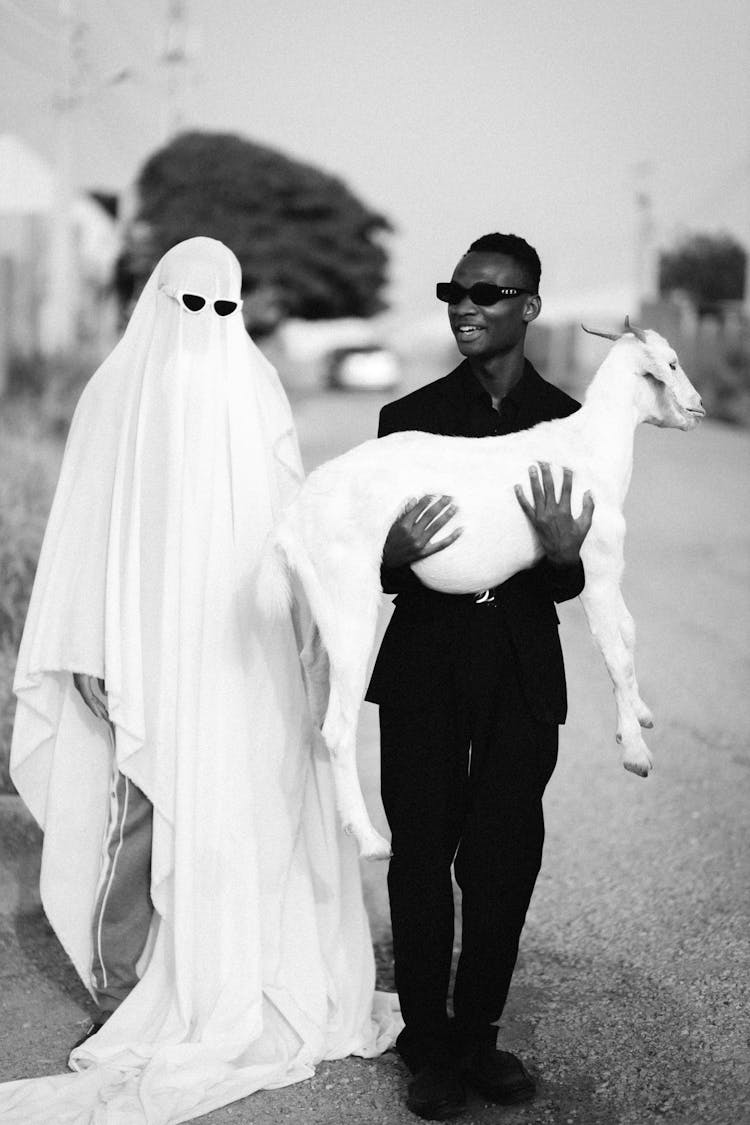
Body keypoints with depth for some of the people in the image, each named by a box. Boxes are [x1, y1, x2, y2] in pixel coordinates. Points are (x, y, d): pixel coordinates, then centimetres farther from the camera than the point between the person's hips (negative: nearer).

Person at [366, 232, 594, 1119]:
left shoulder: (569, 423, 2)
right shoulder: (408, 417, 2)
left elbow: (568, 587, 1)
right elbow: (381, 574, 2)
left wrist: (562, 549, -23)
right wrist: (399, 552, -22)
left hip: (523, 677, 1)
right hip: (424, 672, 0)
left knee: (504, 862, 7)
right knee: (422, 856, 4)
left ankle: (478, 1036, 26)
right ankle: (429, 1046, 20)